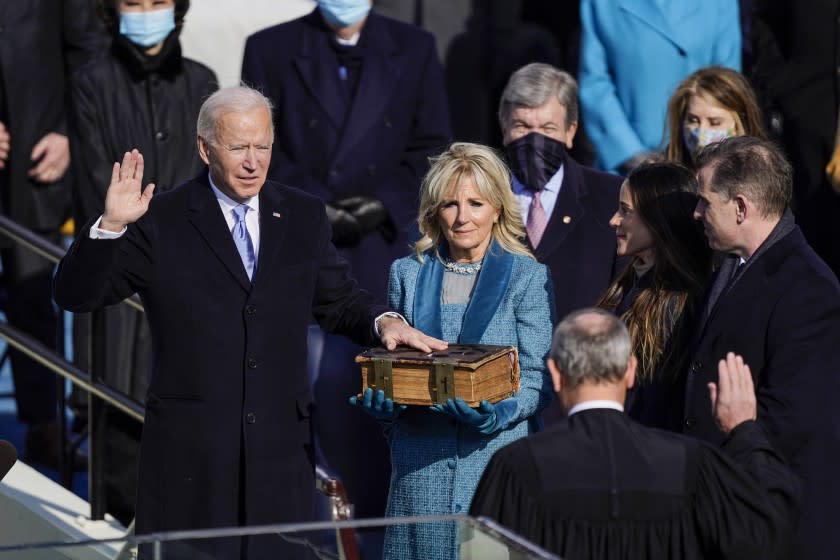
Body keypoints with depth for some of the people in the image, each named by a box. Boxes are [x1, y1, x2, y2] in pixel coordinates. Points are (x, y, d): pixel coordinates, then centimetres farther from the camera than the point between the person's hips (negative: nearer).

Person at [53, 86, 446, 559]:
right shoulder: (161, 222, -1)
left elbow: (338, 298, 18)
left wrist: (383, 321, -3)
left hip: (282, 445, 3)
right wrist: (110, 227, -21)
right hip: (191, 446, -3)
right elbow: (75, 295, -4)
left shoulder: (304, 216, 11)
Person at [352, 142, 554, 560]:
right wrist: (381, 399, -6)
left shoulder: (529, 277, 2)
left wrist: (499, 414, -20)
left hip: (499, 456, -2)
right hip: (421, 464, 2)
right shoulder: (408, 274, 12)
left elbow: (538, 377, -1)